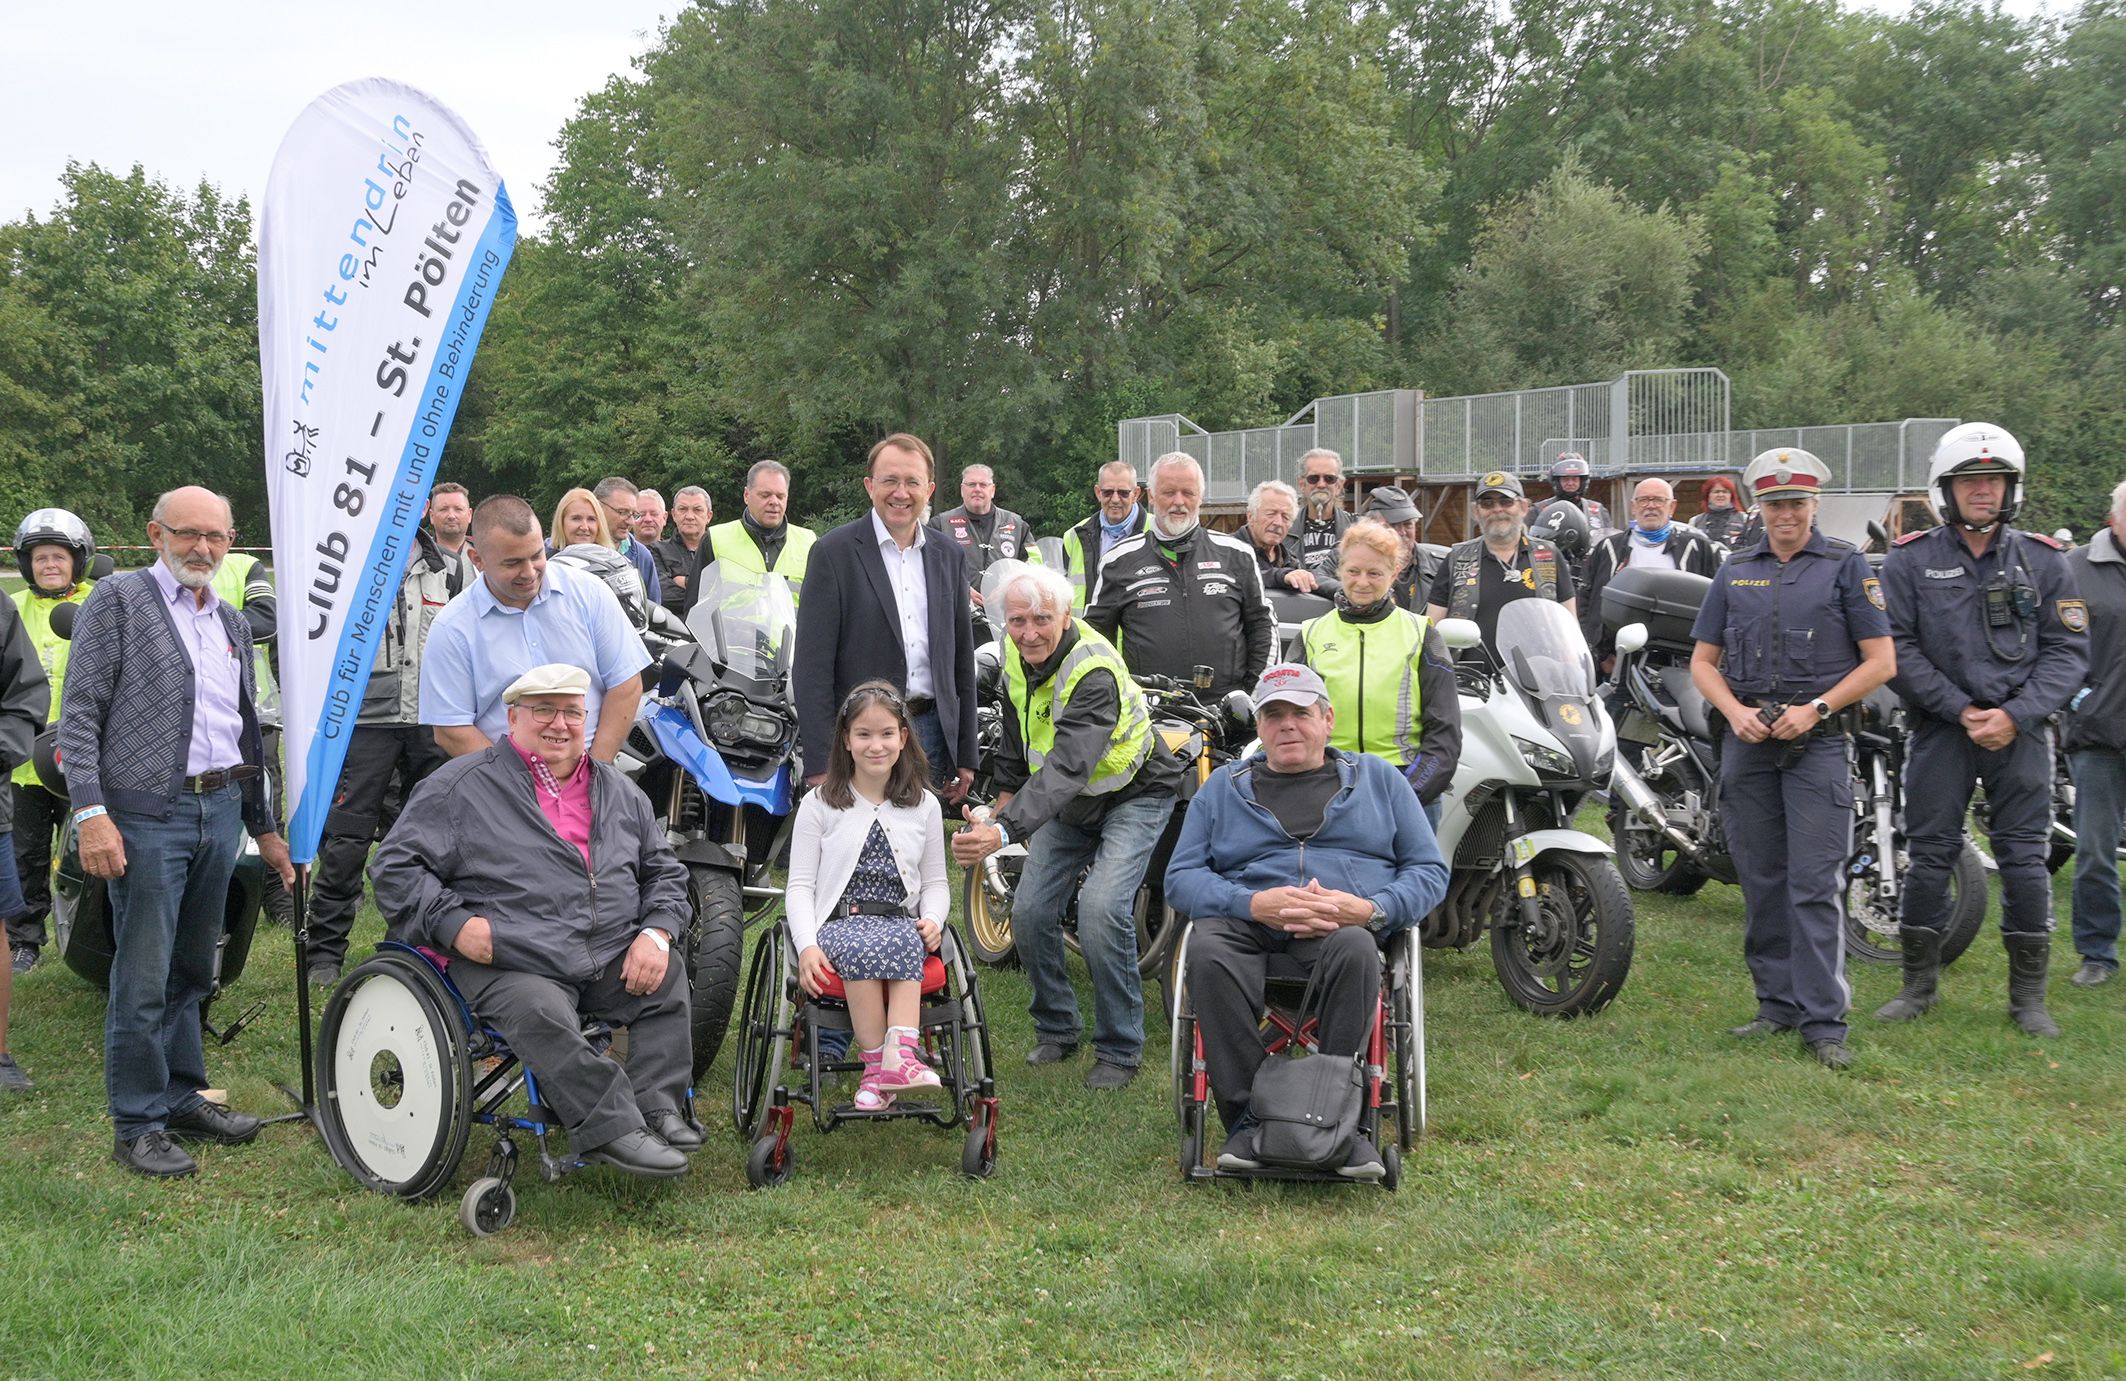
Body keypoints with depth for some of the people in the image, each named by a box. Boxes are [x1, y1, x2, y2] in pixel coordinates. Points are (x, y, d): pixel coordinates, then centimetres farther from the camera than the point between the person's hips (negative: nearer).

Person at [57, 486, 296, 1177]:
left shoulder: (232, 622, 18)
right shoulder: (118, 600, -3)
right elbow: (79, 714, -9)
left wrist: (263, 826, 21)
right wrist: (91, 811, -18)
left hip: (220, 810, 6)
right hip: (147, 815, -6)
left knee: (191, 971, 14)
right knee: (144, 978, -3)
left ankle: (182, 1096, 25)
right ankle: (138, 1125, 6)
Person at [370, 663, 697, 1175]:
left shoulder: (619, 791, 19)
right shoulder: (460, 786, 4)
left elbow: (664, 871, 23)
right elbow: (396, 865, 2)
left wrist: (656, 932, 2)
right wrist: (453, 923, -13)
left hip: (614, 959, 5)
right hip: (510, 966, -5)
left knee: (669, 976, -21)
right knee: (544, 1017, -34)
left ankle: (659, 1110, -15)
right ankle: (613, 1129, -30)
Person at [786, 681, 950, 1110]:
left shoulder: (924, 807, 16)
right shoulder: (819, 804, 9)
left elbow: (935, 882, 21)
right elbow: (800, 885, 5)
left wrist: (933, 918, -3)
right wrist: (806, 946, -12)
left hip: (901, 923, 2)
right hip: (839, 922, -1)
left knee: (902, 943, -36)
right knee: (861, 949, -37)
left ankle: (900, 1054, -50)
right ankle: (877, 1064, -35)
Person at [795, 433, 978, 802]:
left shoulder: (949, 557, 11)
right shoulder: (834, 552, -4)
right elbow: (812, 665, -7)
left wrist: (965, 757, 12)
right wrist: (820, 765, -13)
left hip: (931, 735, 4)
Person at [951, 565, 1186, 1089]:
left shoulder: (1095, 672, -34)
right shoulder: (1018, 656, -8)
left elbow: (1067, 768, -46)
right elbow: (1017, 736, 13)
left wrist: (1004, 831, -58)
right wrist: (1005, 795, 15)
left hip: (1134, 796, -7)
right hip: (1069, 802, 7)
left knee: (1101, 912, -24)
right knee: (1030, 911, -3)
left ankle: (1120, 1050, -8)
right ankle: (1057, 1030, 18)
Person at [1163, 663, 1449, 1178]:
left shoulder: (1377, 778, 22)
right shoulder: (1224, 786, 23)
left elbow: (1430, 871, 15)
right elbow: (1180, 878, 12)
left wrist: (1370, 908, -8)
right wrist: (1253, 903, -9)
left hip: (1347, 923, -1)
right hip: (1248, 924, 1)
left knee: (1355, 949, -38)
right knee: (1207, 951, -35)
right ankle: (1246, 1117, -30)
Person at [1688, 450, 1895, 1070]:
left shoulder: (1847, 566, 3)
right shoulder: (1735, 573, 13)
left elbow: (1881, 660, -1)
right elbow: (1703, 660, 14)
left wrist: (1816, 709, -12)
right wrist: (1736, 712, -5)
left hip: (1818, 740, -4)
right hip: (1747, 740, 4)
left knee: (1816, 884, -8)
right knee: (1761, 881, 7)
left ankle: (1824, 1019, -6)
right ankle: (1777, 1001, 17)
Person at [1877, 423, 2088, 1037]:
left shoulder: (2043, 561, 6)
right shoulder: (1910, 560, 3)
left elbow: (2068, 650, 3)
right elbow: (1897, 648, -3)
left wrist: (2015, 716, -11)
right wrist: (1960, 710, -11)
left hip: (2020, 730, 1)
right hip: (1940, 729, -1)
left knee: (2025, 859, 1)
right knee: (1929, 855, 3)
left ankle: (2028, 996, 11)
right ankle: (1919, 985, 16)